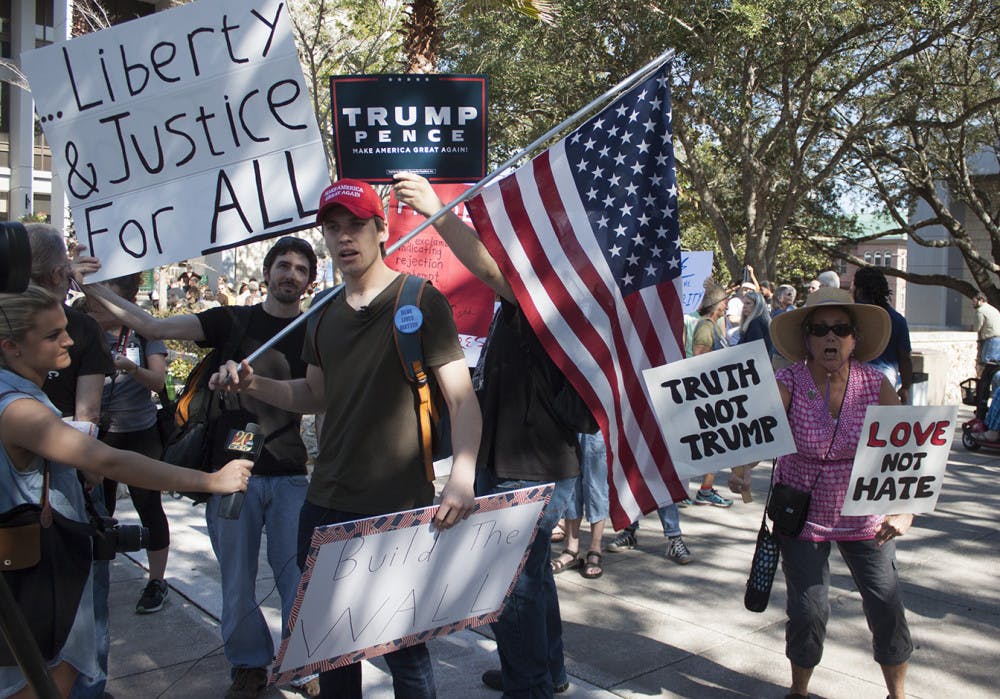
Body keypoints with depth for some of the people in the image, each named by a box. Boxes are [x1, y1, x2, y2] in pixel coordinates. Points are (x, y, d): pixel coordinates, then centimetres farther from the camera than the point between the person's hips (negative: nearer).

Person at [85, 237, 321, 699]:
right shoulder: (233, 321, 3)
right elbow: (153, 327, -1)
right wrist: (90, 286, -6)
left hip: (290, 475, 0)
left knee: (295, 574, 2)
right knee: (236, 577, 9)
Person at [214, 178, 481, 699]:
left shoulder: (419, 302, -9)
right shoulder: (325, 312, 11)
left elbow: (462, 398, -14)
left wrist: (462, 474, -30)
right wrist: (253, 384, 3)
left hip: (397, 511, -6)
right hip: (325, 506, 7)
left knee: (402, 646, 5)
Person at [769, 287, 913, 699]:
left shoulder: (875, 384, -11)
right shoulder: (787, 385, -16)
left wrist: (905, 512, -25)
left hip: (865, 519, 2)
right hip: (801, 516, -2)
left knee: (887, 610, 2)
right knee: (808, 612, -2)